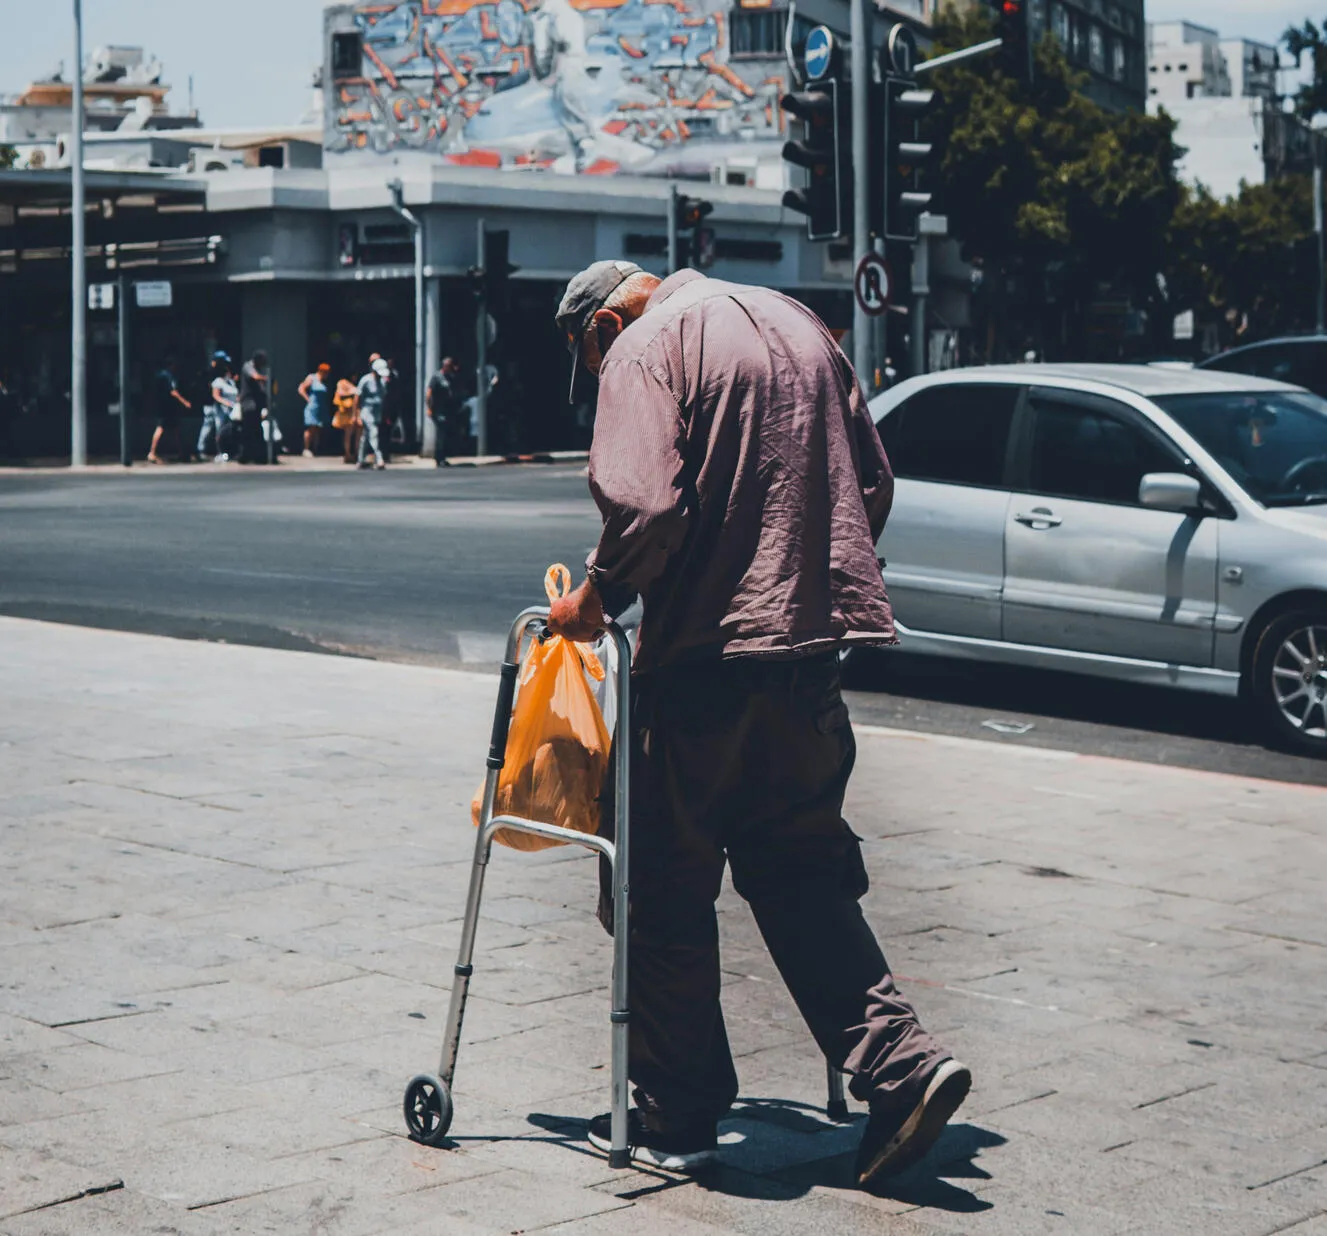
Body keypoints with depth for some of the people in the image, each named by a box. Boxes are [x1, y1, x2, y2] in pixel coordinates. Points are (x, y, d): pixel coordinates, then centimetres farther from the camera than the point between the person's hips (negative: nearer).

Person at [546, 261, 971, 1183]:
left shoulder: (647, 348, -7)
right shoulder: (796, 323, 17)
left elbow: (644, 504, -21)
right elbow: (874, 483, 18)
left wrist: (598, 597, -6)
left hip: (705, 653, -7)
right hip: (815, 637, 7)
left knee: (667, 890, 6)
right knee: (800, 872, 16)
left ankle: (677, 1117, 13)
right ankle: (901, 1062, 4)